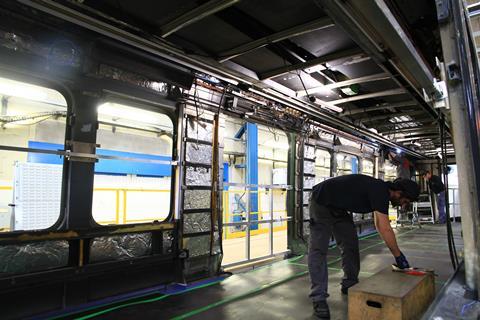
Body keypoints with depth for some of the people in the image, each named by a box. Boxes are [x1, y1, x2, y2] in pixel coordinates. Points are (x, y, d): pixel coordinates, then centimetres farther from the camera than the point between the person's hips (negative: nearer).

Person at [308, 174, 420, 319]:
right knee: (319, 249, -11)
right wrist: (399, 256, -11)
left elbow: (379, 225, 14)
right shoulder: (380, 192, -25)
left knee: (350, 245, 10)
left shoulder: (382, 190, 4)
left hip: (339, 207, 10)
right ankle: (319, 299, -9)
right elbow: (385, 229, -24)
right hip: (321, 203, -10)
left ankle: (349, 284, 25)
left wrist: (397, 252, 13)